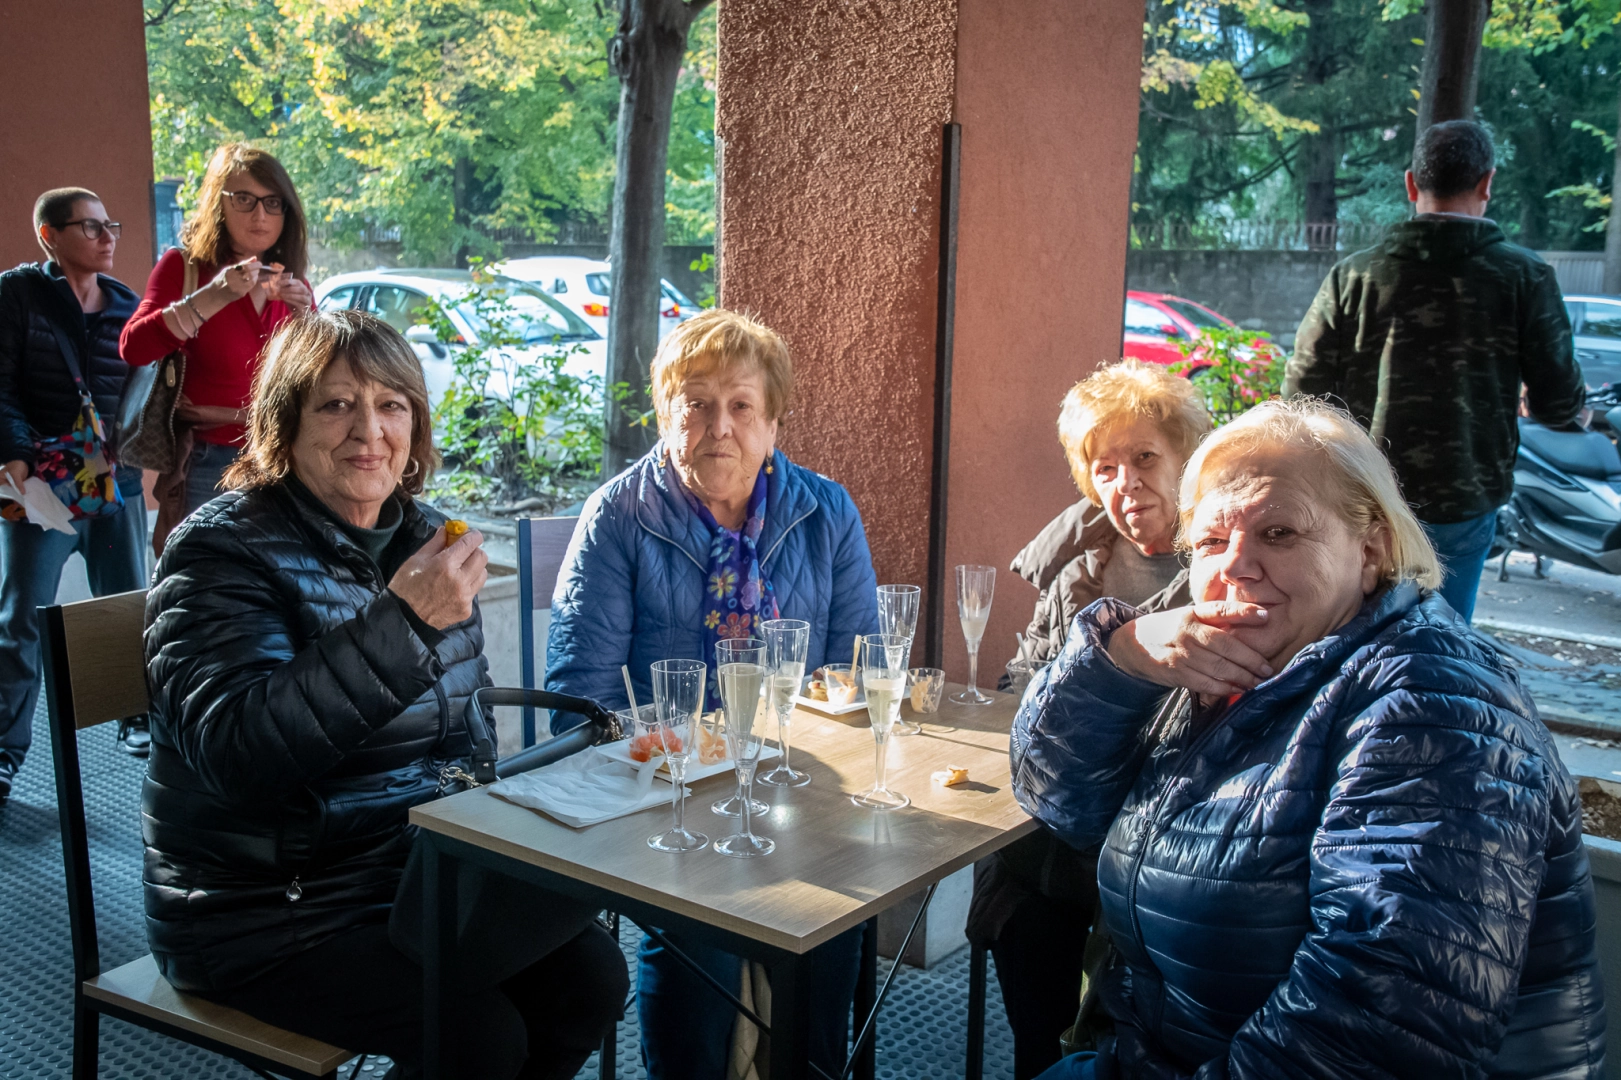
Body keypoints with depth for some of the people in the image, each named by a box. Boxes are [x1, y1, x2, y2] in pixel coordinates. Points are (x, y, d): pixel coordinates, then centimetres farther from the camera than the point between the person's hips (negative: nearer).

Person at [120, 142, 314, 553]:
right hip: (208, 466, -4)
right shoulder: (184, 266, -2)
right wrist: (214, 296, -25)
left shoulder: (293, 284, 9)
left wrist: (304, 317, -9)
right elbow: (133, 347, -17)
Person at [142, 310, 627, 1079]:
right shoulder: (223, 551, -15)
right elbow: (237, 752, -31)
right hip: (266, 914, -6)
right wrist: (402, 620, -36)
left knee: (591, 976, -6)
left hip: (424, 869, 7)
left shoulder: (424, 536, 6)